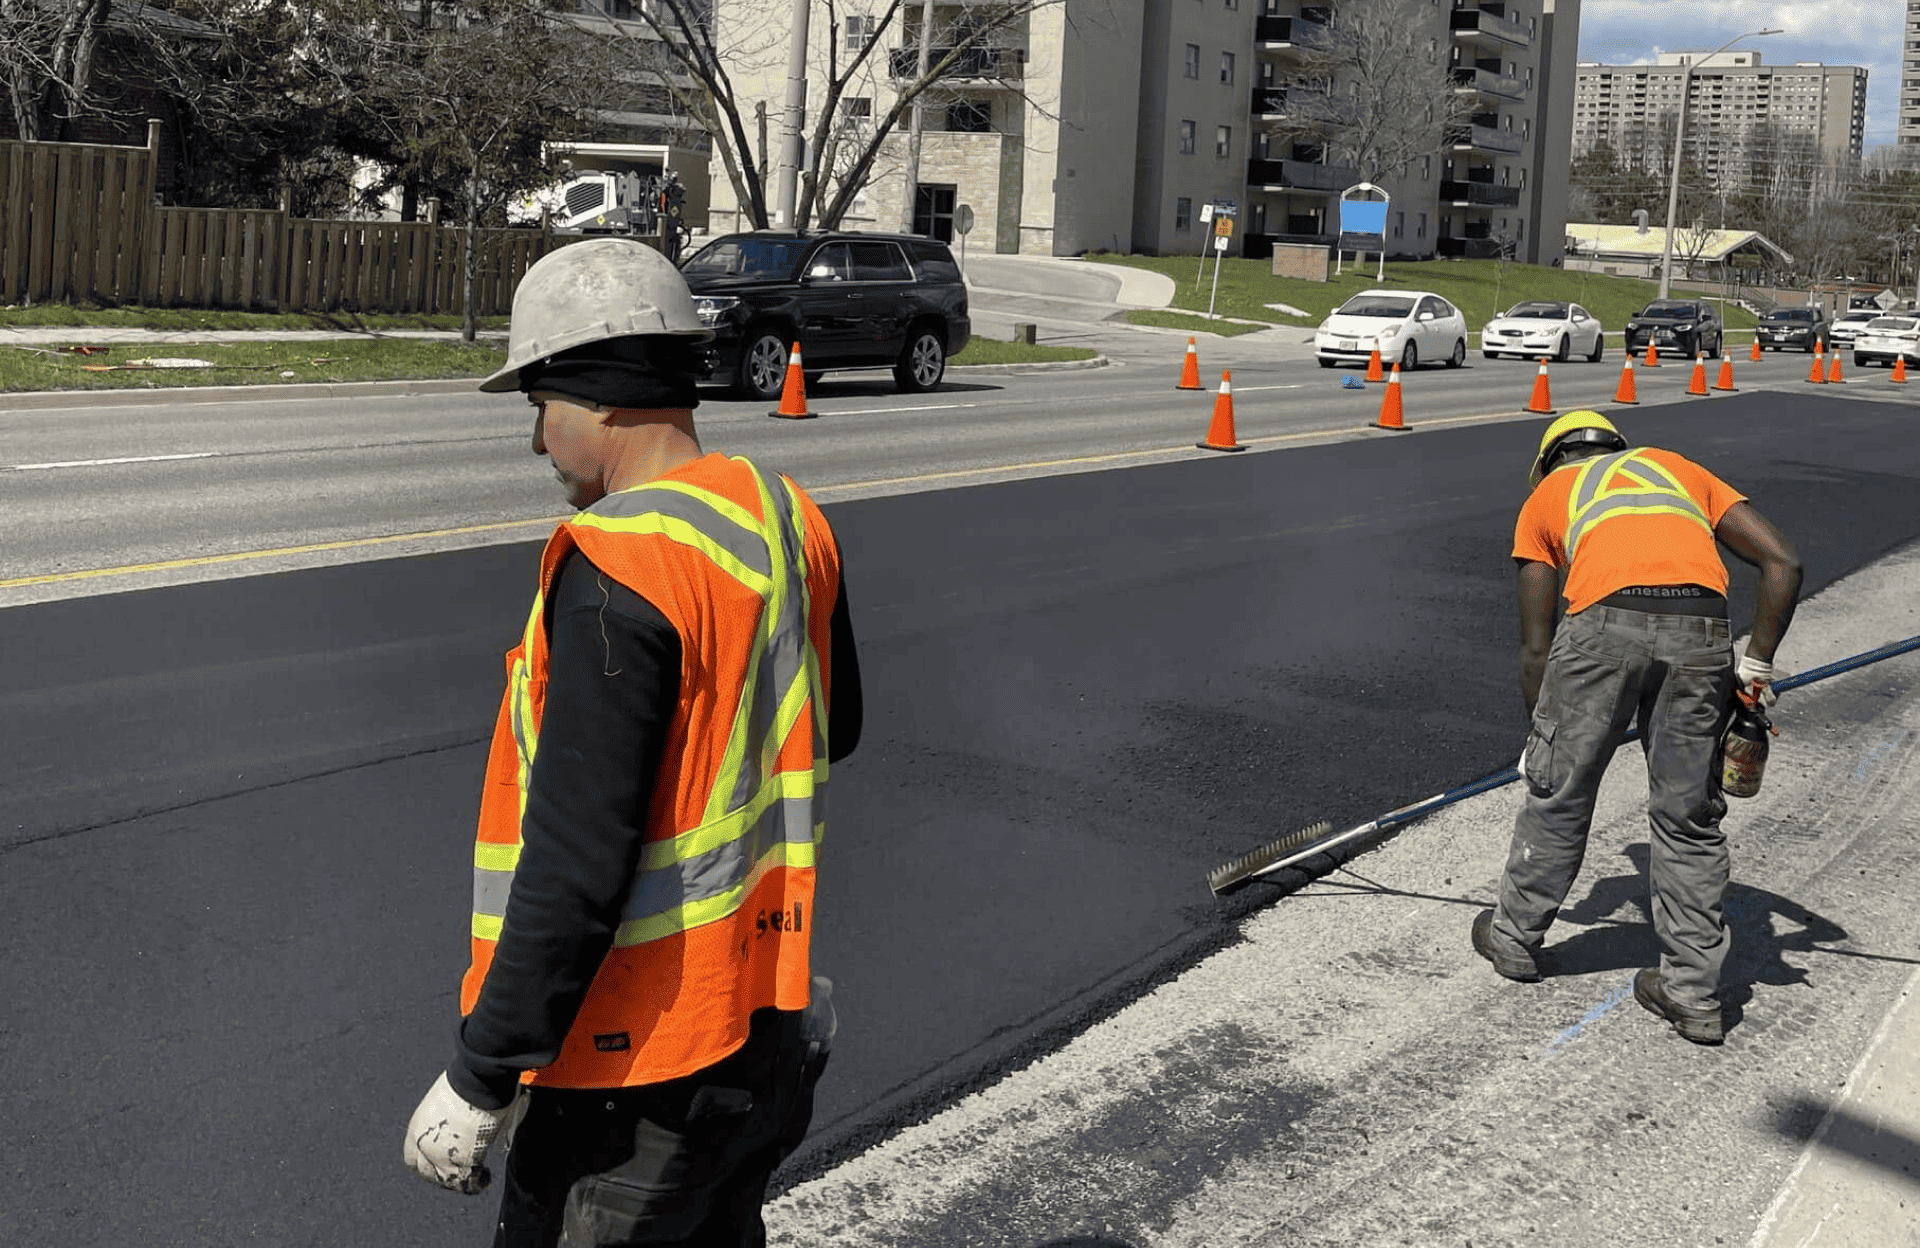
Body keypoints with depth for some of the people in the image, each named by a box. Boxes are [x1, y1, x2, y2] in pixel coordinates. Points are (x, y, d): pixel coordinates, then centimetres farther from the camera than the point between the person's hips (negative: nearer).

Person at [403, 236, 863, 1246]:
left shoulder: (617, 569, -23)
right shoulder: (787, 520, 3)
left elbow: (577, 867, -25)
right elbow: (833, 729, 19)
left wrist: (478, 1081, -18)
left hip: (645, 1074, -8)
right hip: (770, 1029, 8)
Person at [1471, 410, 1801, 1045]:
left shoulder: (1545, 497, 28)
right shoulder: (1676, 467, 35)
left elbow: (1536, 647, 24)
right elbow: (1783, 561, 21)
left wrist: (1541, 738, 35)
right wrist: (1757, 665, 23)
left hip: (1606, 624, -2)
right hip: (1700, 631, 2)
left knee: (1559, 794, 17)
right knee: (1689, 819, 14)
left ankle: (1516, 937, 34)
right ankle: (1693, 992, 21)